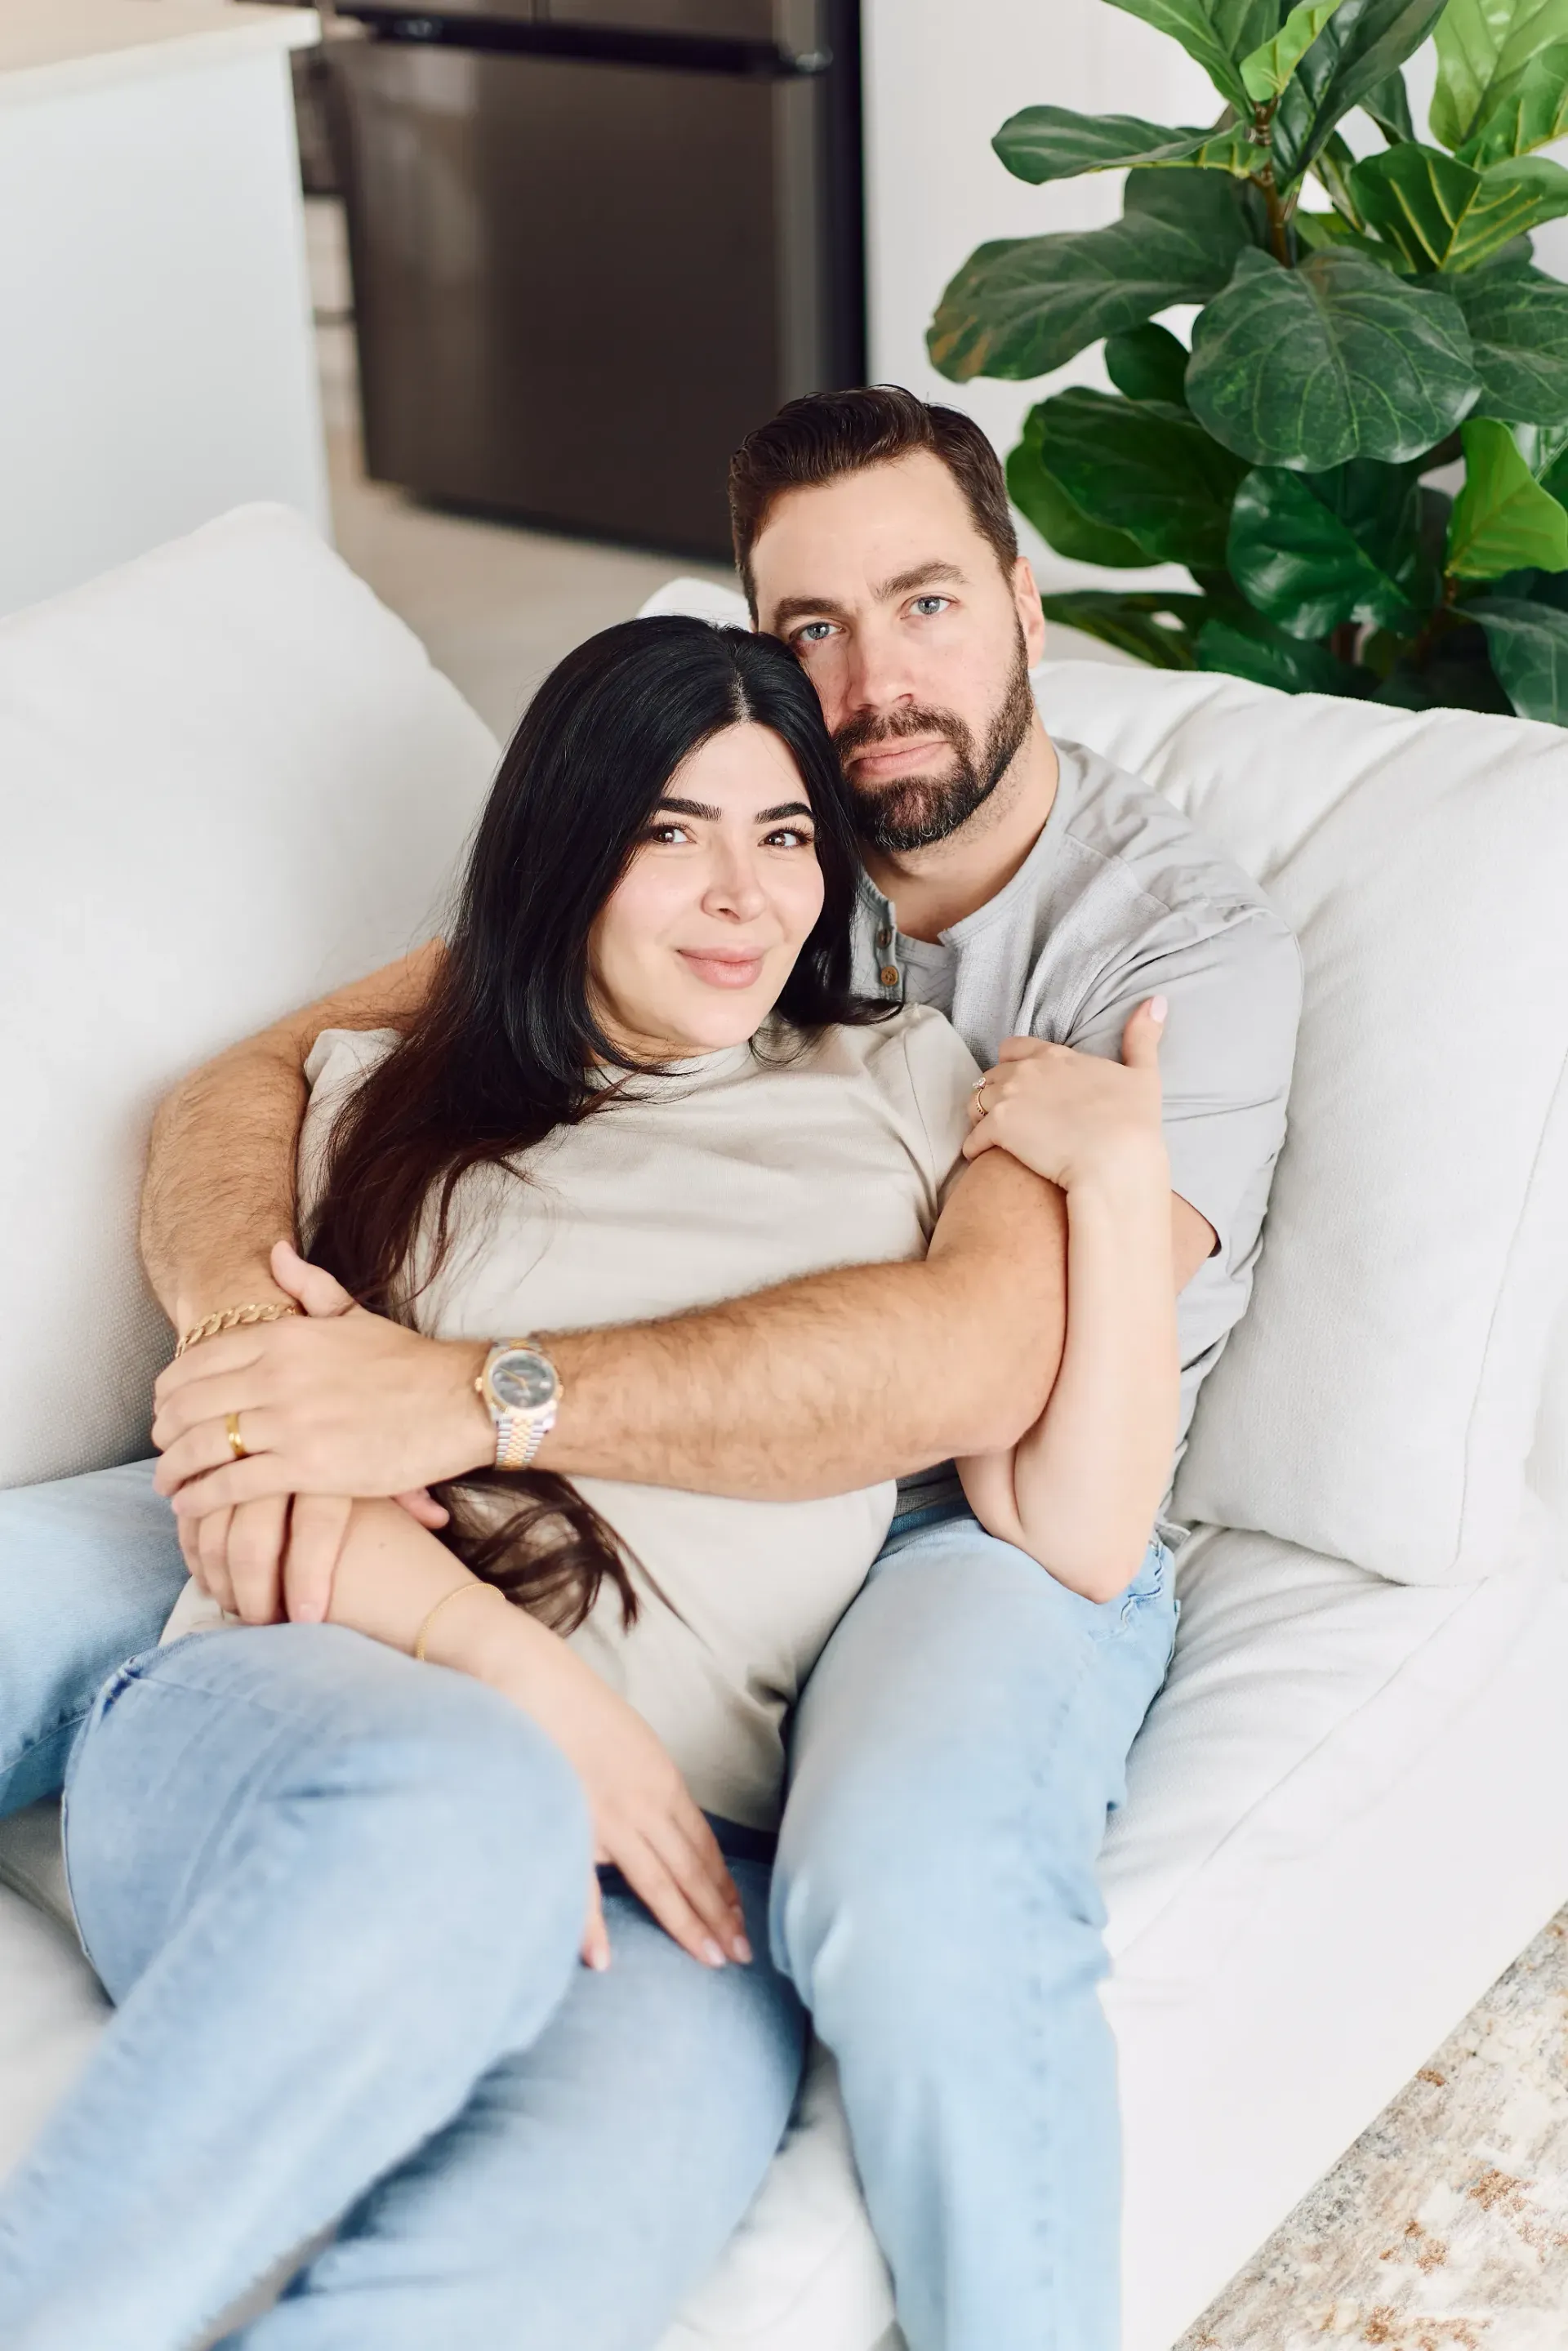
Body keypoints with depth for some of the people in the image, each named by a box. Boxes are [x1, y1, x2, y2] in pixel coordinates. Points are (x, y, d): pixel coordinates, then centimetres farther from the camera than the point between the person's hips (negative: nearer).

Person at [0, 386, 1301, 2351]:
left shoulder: (1185, 942, -8)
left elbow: (983, 1357, -26)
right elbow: (257, 1080, 2)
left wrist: (469, 1395, -34)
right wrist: (251, 1325, -24)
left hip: (972, 1515, -4)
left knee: (917, 1895, -41)